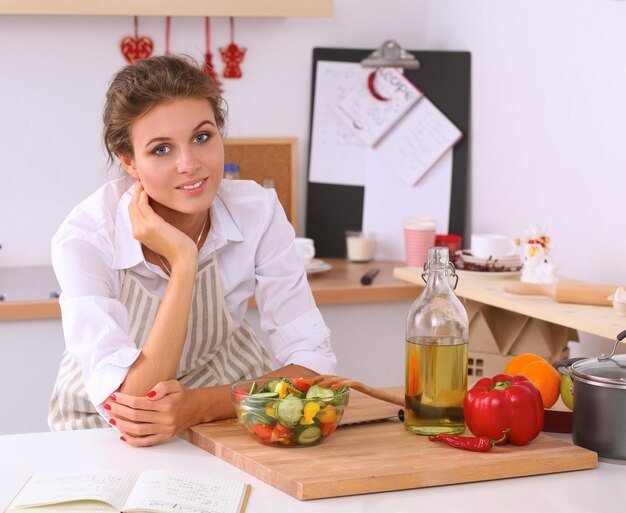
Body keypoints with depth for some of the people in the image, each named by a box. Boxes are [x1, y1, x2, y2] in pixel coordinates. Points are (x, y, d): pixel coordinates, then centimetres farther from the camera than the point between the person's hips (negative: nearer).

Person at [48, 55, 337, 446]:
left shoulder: (258, 212, -16)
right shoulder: (86, 238, -23)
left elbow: (313, 362, -15)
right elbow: (129, 401, -29)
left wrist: (201, 406, -31)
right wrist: (182, 261, -34)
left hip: (225, 405, 3)